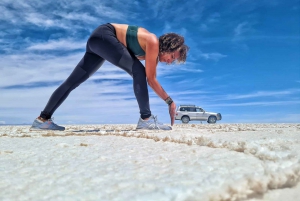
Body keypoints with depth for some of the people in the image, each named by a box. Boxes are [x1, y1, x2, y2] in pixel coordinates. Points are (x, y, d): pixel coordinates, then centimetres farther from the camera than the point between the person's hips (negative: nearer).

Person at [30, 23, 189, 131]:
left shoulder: (153, 50, 9)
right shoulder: (153, 43, -15)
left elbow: (151, 80, 9)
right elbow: (151, 80, -15)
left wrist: (169, 101, 11)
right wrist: (170, 101, -9)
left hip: (98, 40, 9)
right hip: (103, 36, -9)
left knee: (72, 82, 8)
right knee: (138, 71, -18)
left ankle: (42, 119, 15)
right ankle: (146, 119, -20)